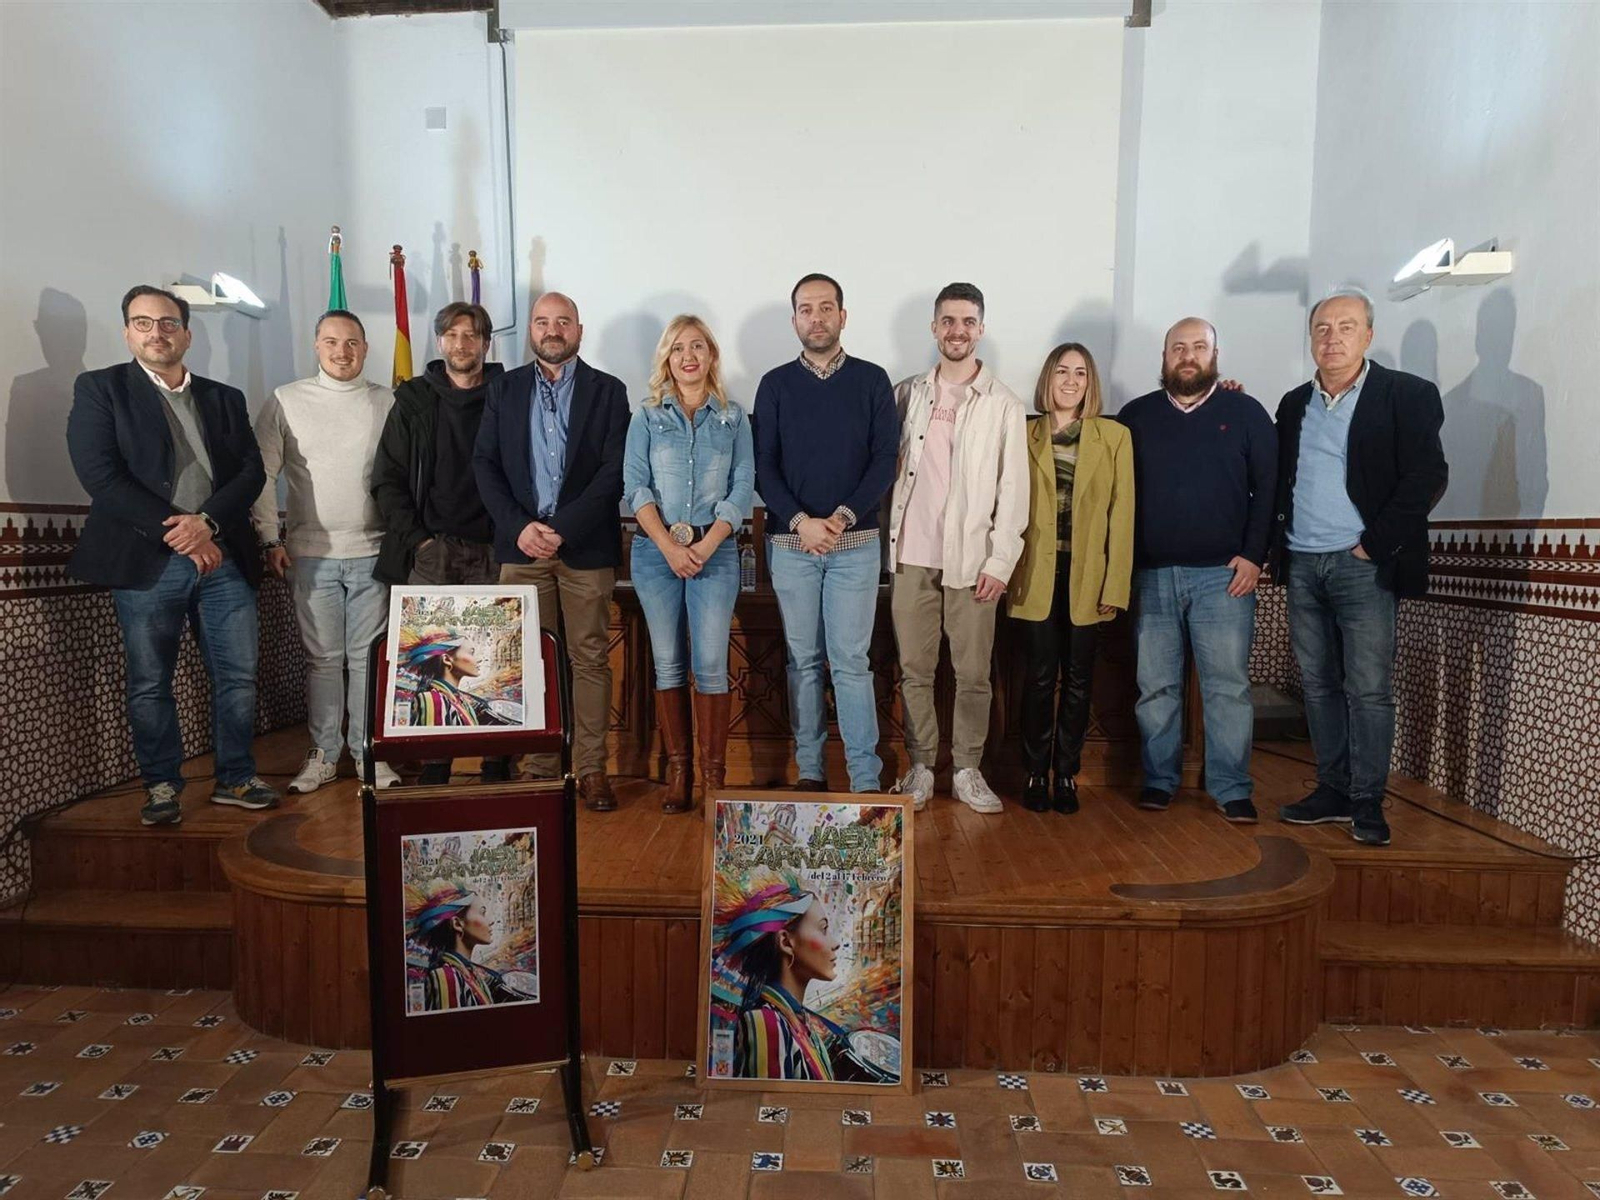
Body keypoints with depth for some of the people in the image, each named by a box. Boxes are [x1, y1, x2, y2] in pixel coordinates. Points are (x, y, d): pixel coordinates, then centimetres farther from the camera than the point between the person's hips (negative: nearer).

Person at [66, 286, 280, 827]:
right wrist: (177, 532, -14)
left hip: (222, 556, 3)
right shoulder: (99, 388, 5)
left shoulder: (225, 398, 15)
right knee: (150, 683, 6)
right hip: (147, 560, -2)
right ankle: (162, 786, 21)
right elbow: (100, 474, -7)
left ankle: (236, 778, 20)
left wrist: (207, 521, -12)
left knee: (239, 675, 5)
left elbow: (251, 471, 5)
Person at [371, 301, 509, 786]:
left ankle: (497, 765, 6)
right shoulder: (413, 400, 11)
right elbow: (387, 478, 9)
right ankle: (432, 768, 6)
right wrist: (415, 538, -1)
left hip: (492, 551, -1)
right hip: (430, 551, 1)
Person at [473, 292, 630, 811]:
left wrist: (562, 528, -12)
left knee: (590, 658, 1)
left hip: (586, 546, -1)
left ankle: (591, 768, 9)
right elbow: (485, 464, 7)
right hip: (521, 542, 2)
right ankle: (541, 765, 12)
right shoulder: (504, 389, 13)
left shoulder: (608, 391, 6)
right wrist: (520, 526, -8)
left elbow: (615, 470, -3)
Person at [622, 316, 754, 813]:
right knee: (668, 663, 4)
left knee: (711, 664, -5)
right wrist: (669, 546, -11)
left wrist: (707, 545, -10)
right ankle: (678, 769, 13)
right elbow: (635, 486, 1)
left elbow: (742, 487, 2)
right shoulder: (647, 417, 9)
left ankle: (714, 771, 5)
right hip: (655, 550, 1)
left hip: (715, 551, -1)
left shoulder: (733, 418, 9)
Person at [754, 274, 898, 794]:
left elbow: (885, 459, 0)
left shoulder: (872, 380, 6)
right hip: (790, 542, 1)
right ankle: (809, 771, 16)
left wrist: (844, 516, -13)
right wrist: (801, 521, -13)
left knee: (851, 661, -4)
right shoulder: (775, 384, 8)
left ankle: (866, 779, 2)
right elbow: (763, 466, 2)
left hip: (855, 542, -1)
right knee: (803, 660, 7)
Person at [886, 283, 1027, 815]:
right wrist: (888, 540, 1)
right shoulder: (907, 394, 10)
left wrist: (1000, 561, -7)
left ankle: (967, 770, 18)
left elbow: (1013, 488, -1)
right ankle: (920, 767, 19)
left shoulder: (1004, 404, 2)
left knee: (973, 673, 3)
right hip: (912, 555, 2)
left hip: (972, 559, -2)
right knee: (914, 669, 7)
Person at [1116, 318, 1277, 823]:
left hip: (1222, 574, -1)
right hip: (1151, 575, 2)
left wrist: (1254, 555, -6)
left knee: (1228, 686, 0)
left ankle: (1232, 788, 11)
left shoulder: (1245, 412, 7)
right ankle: (1159, 779, 19)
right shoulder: (1135, 416, 10)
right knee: (1155, 685, 6)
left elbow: (1269, 487, 3)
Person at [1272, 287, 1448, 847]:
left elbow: (1428, 476, -8)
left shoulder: (1407, 395, -1)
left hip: (1362, 566, -5)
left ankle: (1367, 802, 8)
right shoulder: (1294, 404, 14)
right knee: (1319, 686, 9)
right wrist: (1278, 545, 4)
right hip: (1301, 566, 5)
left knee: (1369, 689, -3)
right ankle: (1332, 791, 19)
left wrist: (1373, 544, -12)